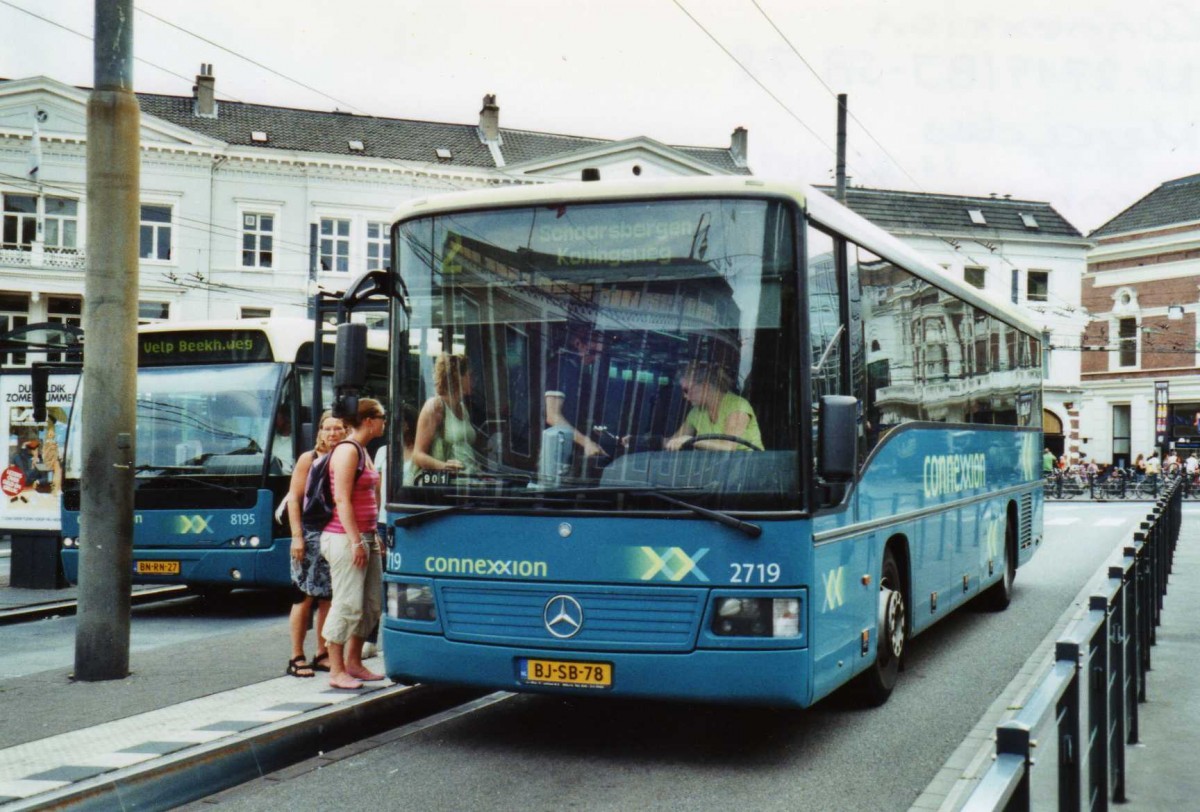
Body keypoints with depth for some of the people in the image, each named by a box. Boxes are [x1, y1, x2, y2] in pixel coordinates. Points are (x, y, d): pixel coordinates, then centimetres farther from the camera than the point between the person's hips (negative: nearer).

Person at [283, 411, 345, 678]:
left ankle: (322, 655, 18)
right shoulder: (308, 459, 0)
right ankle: (297, 658, 5)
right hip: (311, 535, -4)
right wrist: (297, 535, -9)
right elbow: (294, 499, -1)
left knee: (329, 598, 8)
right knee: (305, 596, -2)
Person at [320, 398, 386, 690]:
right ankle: (337, 671, 0)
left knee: (372, 604, 12)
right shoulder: (347, 450, -12)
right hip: (345, 538, -10)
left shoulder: (363, 452, 17)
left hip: (364, 538, 10)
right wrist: (356, 541, -20)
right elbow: (342, 500, -18)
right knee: (347, 604, -7)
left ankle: (354, 663, 21)